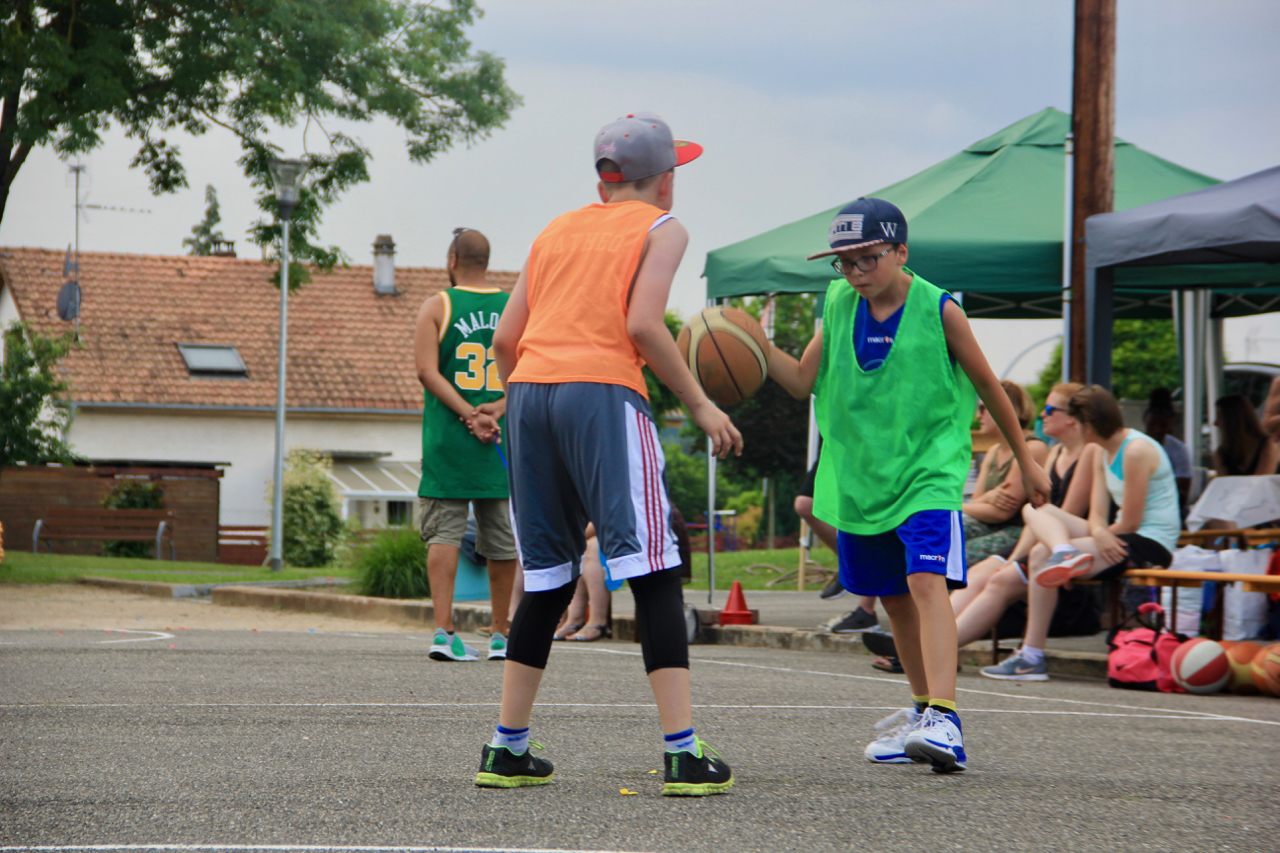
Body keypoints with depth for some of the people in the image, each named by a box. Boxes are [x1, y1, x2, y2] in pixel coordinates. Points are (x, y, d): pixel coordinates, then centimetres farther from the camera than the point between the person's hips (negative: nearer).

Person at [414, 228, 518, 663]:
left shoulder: (436, 307, 1)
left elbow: (427, 371, -10)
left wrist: (469, 416, -13)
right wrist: (497, 408, -9)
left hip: (448, 435, -2)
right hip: (503, 439, 2)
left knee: (444, 533, -2)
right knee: (502, 539, 9)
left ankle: (444, 630, -12)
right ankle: (501, 635, 16)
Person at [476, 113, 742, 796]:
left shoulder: (557, 230, 23)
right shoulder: (661, 228, 9)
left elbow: (505, 338, 16)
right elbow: (642, 324, -6)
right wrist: (700, 406, 0)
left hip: (528, 390, 6)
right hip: (601, 391, -6)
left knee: (547, 579, 14)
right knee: (653, 571, -6)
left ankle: (506, 750, 16)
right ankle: (682, 753, -14)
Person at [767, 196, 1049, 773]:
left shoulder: (938, 310, -8)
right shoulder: (839, 305, 5)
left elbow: (988, 386, 2)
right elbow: (803, 381, 8)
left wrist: (1026, 461, 9)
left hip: (929, 471, -5)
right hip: (860, 477, 6)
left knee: (927, 580, -23)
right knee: (893, 597, 14)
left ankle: (944, 719, -33)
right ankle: (923, 708, 32)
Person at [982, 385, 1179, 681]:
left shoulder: (1137, 451, -16)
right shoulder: (1103, 452, 14)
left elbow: (1129, 523, -17)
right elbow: (1097, 515, 6)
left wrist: (1101, 532, 1)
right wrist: (1098, 532, -18)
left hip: (1149, 545, -10)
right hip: (1119, 541, 10)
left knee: (1041, 556, -21)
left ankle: (1032, 658, -18)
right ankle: (1065, 552, -32)